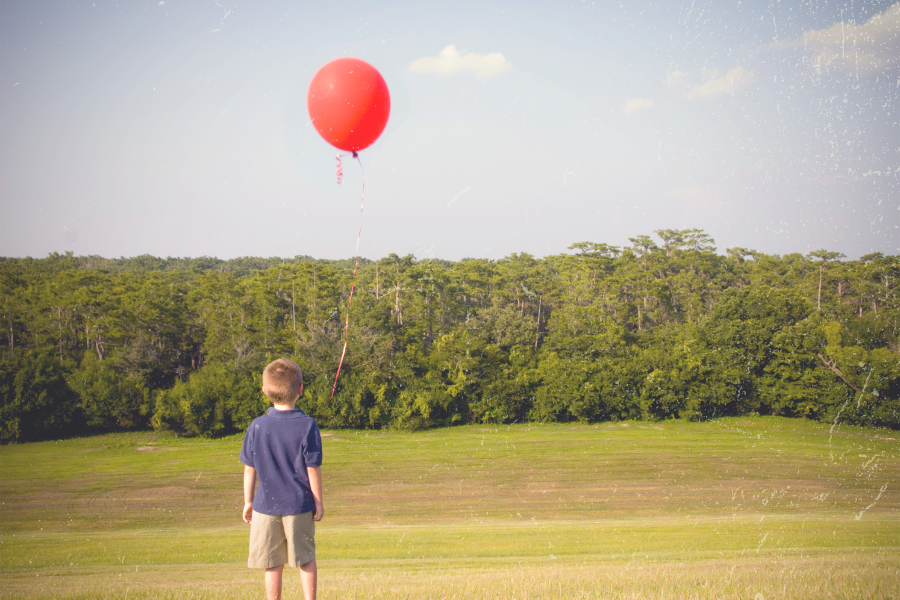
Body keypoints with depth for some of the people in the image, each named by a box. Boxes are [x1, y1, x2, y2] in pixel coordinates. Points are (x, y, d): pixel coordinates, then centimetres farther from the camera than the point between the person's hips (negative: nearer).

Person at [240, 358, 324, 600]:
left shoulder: (257, 426, -4)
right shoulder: (307, 426, -10)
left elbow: (249, 468, 2)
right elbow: (313, 469, -8)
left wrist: (248, 501, 13)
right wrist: (318, 502, 2)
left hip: (266, 505, 1)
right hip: (299, 504, -1)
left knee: (273, 564, 9)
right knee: (306, 558, 12)